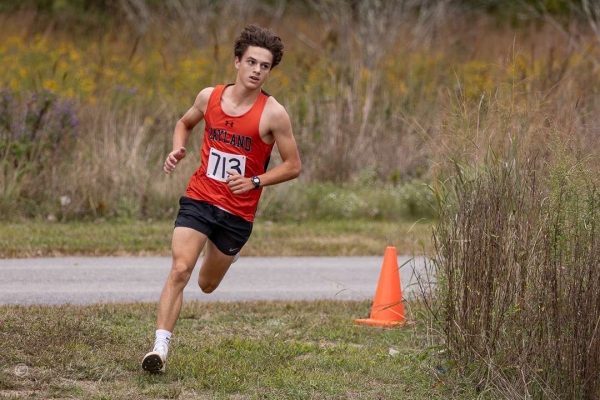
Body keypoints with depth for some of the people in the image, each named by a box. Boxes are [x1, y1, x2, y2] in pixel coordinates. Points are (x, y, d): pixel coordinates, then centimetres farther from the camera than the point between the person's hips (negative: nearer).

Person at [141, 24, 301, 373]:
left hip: (238, 211, -1)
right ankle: (161, 347, -19)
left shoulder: (273, 114, -12)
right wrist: (178, 149, -1)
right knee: (180, 270, -19)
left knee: (207, 285, 16)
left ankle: (229, 251, 53)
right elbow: (185, 123, 20)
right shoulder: (210, 97, -2)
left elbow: (293, 166, -6)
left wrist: (254, 182, -19)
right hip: (199, 199, 1)